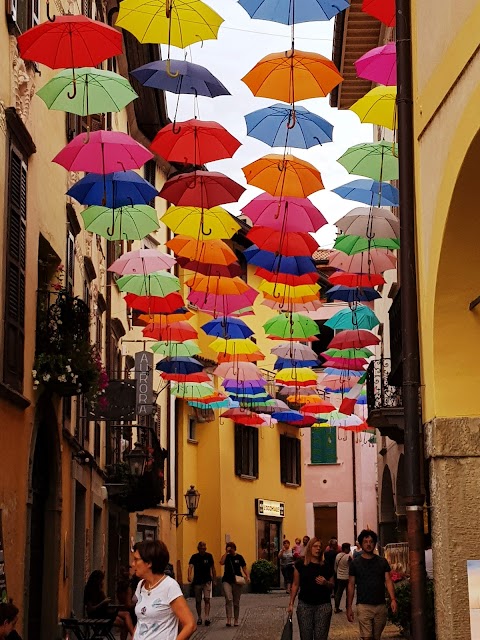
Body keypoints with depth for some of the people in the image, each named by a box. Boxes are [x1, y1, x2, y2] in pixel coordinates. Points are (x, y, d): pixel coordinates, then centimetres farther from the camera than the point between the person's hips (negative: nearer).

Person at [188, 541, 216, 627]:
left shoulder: (209, 556, 2)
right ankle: (199, 618, 21)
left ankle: (207, 618, -18)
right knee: (198, 601, 8)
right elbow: (190, 566, -17)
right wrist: (189, 576, -35)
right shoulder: (194, 557, -3)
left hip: (207, 581, 0)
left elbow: (212, 567, 12)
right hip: (197, 581, 1)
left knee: (207, 599, -13)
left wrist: (213, 579, 12)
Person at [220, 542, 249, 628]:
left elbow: (244, 568, 5)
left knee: (236, 602, 8)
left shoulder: (239, 557, 4)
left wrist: (247, 576, -11)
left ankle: (236, 620, 20)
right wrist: (226, 552, -15)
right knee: (229, 599, -20)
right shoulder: (226, 556, 3)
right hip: (227, 580, -1)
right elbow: (221, 562, -17)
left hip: (237, 581, 1)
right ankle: (228, 619, -21)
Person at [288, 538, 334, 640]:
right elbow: (295, 585, 7)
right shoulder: (300, 564, 3)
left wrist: (325, 583, -11)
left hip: (323, 605, 0)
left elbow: (332, 586, 11)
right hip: (304, 605, 0)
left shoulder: (326, 566, 6)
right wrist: (291, 603, 4)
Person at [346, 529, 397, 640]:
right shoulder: (355, 563, 3)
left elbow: (388, 581, 3)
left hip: (380, 606, 2)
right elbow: (351, 585, 4)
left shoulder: (382, 562, 8)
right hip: (364, 606, -2)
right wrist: (349, 607, -1)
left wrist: (393, 599, -12)